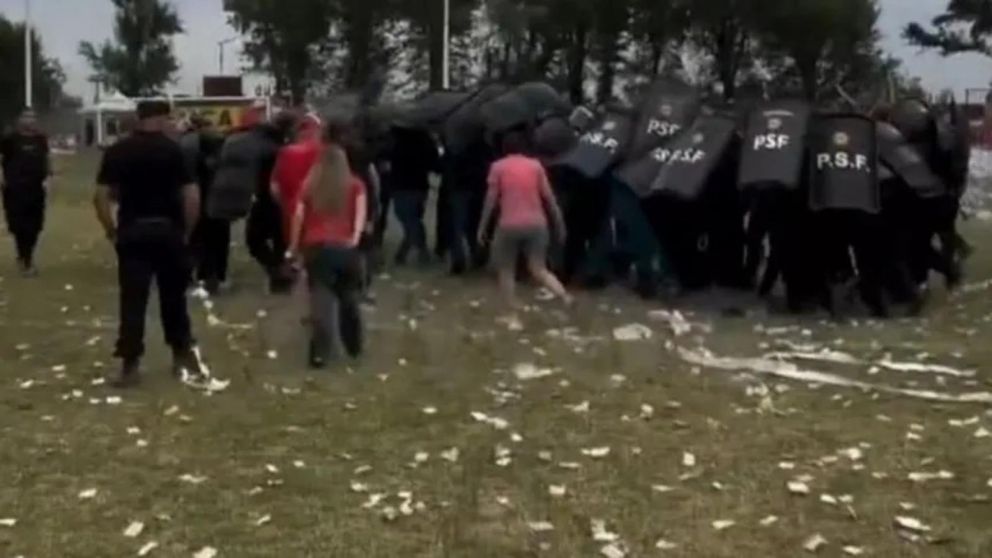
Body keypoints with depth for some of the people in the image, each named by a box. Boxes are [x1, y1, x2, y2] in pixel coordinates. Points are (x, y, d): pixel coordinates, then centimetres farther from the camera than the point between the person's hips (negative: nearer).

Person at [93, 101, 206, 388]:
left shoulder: (117, 151, 2)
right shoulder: (173, 149, -3)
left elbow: (100, 196, -4)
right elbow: (191, 195, -9)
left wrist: (111, 230, 6)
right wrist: (187, 229, 1)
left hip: (132, 231, 1)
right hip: (168, 229, -1)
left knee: (132, 300, 3)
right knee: (174, 296, 13)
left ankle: (130, 365, 3)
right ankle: (183, 355, 22)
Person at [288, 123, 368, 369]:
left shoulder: (309, 185, 11)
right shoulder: (355, 185, 11)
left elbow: (298, 216, 4)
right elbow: (361, 210, -5)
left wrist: (294, 246, 8)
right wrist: (355, 237, -11)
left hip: (316, 247, -1)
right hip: (345, 247, 1)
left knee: (320, 300, -5)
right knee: (349, 298, 17)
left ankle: (320, 352, -14)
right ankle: (354, 346, 27)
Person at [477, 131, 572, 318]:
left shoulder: (498, 167, 2)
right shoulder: (535, 165, 7)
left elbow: (491, 199, -1)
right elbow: (548, 197, 5)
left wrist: (482, 226, 6)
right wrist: (559, 222, 12)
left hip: (509, 225, -2)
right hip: (536, 224, 3)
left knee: (506, 271, 13)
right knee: (539, 270, 9)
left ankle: (513, 314, 8)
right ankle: (566, 297, -13)